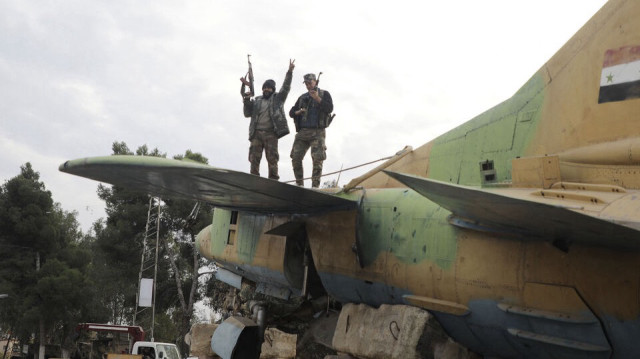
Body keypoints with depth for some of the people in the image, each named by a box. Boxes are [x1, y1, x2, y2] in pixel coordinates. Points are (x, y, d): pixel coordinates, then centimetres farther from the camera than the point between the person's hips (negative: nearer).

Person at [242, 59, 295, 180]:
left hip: (271, 133, -3)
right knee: (254, 158, 1)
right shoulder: (257, 100, 19)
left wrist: (290, 72, -12)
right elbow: (247, 114, 15)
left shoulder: (278, 98, 10)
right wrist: (246, 102, -2)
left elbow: (286, 87, -2)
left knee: (272, 158, -4)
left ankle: (273, 180, -2)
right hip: (256, 133, 3)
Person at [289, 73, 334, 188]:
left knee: (317, 159, -14)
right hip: (302, 132, 4)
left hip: (317, 132, -4)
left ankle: (315, 186, -10)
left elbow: (329, 108, -7)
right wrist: (298, 112, -2)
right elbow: (291, 112, 20)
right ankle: (299, 185, 3)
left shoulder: (324, 94, 9)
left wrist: (317, 98, -15)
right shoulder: (302, 97, 20)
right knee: (295, 158, -6)